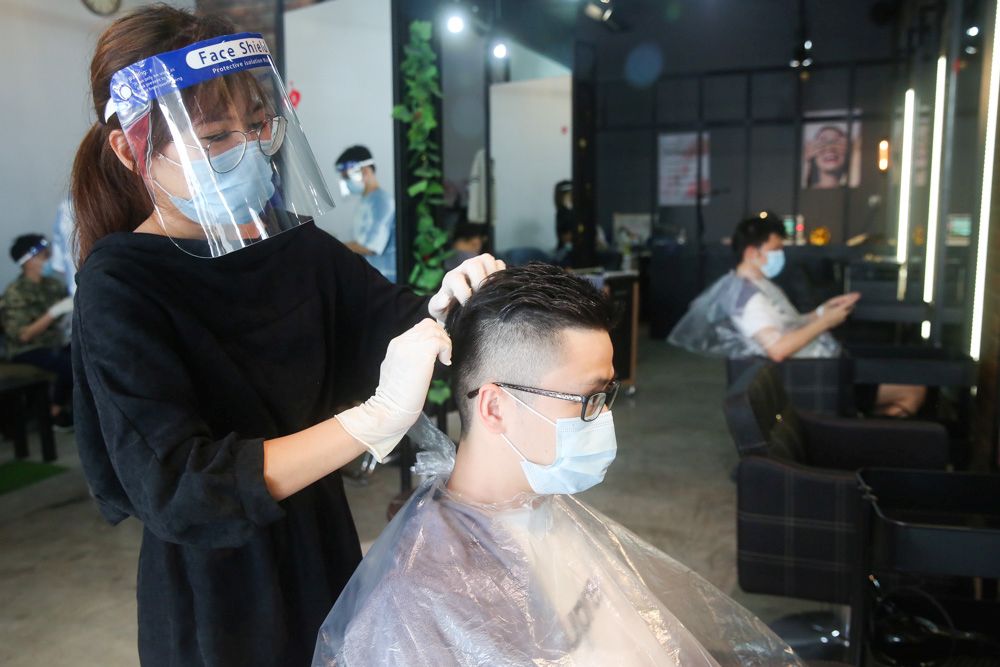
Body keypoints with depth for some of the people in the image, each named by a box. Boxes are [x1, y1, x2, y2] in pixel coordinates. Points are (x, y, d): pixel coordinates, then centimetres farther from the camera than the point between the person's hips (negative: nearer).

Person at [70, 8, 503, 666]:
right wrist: (378, 419, -35)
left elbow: (393, 318, 4)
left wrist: (442, 308, -20)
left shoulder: (294, 241, -6)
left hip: (324, 543, 5)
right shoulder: (120, 288, -20)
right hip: (218, 594, -4)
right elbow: (174, 490, -29)